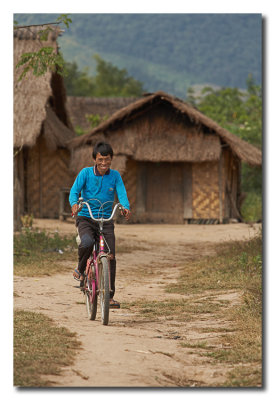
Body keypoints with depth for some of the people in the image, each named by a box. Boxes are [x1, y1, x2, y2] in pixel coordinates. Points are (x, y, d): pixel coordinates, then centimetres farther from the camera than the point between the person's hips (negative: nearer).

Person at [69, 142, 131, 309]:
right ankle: (80, 270, -4)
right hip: (85, 218, -2)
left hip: (106, 220, 2)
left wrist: (126, 207, -33)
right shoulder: (86, 173, -3)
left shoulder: (115, 175, 2)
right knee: (87, 243, -34)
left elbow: (122, 193, -10)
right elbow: (74, 191, -12)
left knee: (110, 257, -6)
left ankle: (110, 295, 5)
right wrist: (74, 204, -36)